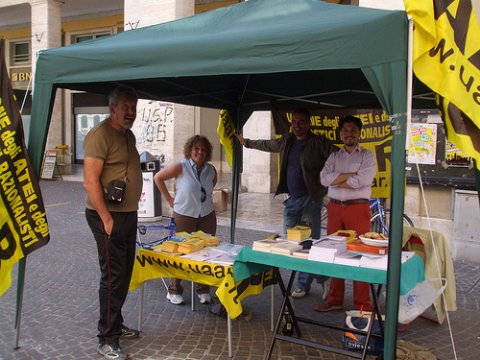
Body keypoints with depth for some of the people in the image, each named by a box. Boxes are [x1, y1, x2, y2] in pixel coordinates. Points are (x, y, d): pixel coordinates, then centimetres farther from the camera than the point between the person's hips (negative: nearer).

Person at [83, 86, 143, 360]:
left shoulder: (129, 135, 13)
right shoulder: (101, 135, -15)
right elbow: (90, 181, -20)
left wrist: (131, 211, 17)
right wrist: (106, 219, -21)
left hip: (128, 214, 9)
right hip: (109, 216, -9)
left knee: (124, 274, 17)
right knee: (113, 277, -4)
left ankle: (116, 325, 32)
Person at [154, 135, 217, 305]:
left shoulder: (211, 170, 3)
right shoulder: (181, 167, -10)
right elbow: (158, 177, -3)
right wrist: (168, 198, -3)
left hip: (207, 216, 4)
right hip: (184, 216, -4)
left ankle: (203, 290, 22)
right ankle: (174, 290, 19)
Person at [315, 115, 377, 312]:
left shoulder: (367, 156, 3)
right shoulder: (334, 156, 14)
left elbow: (361, 181, -13)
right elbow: (324, 178, -3)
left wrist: (336, 181, -4)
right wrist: (351, 174, -9)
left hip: (358, 208, -4)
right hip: (335, 207, 4)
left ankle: (362, 304, 5)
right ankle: (335, 299, 17)